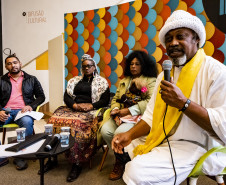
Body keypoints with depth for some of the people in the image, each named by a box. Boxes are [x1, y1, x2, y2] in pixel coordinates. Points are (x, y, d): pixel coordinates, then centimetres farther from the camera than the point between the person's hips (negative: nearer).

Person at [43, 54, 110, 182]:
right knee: (55, 120, -24)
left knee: (76, 123, -36)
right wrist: (74, 105, -7)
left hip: (90, 111, -4)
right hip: (72, 108, 4)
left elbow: (105, 100, 2)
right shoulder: (74, 80, 24)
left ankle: (77, 163, -28)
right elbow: (66, 96, 14)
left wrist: (91, 106, -13)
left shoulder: (101, 82, 13)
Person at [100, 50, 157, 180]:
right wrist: (115, 109, -1)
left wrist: (129, 110, -17)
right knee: (105, 130, -23)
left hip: (138, 116, -5)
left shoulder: (151, 81, 4)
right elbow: (116, 98, 24)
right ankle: (119, 158, 2)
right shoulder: (124, 81, 26)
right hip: (120, 115, 6)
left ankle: (120, 162, -1)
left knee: (120, 133, -31)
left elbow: (150, 101, -11)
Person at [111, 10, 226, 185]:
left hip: (194, 145, -7)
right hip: (160, 140, 8)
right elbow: (152, 116, 9)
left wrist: (183, 103, -27)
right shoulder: (165, 74, 12)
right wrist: (130, 135, -6)